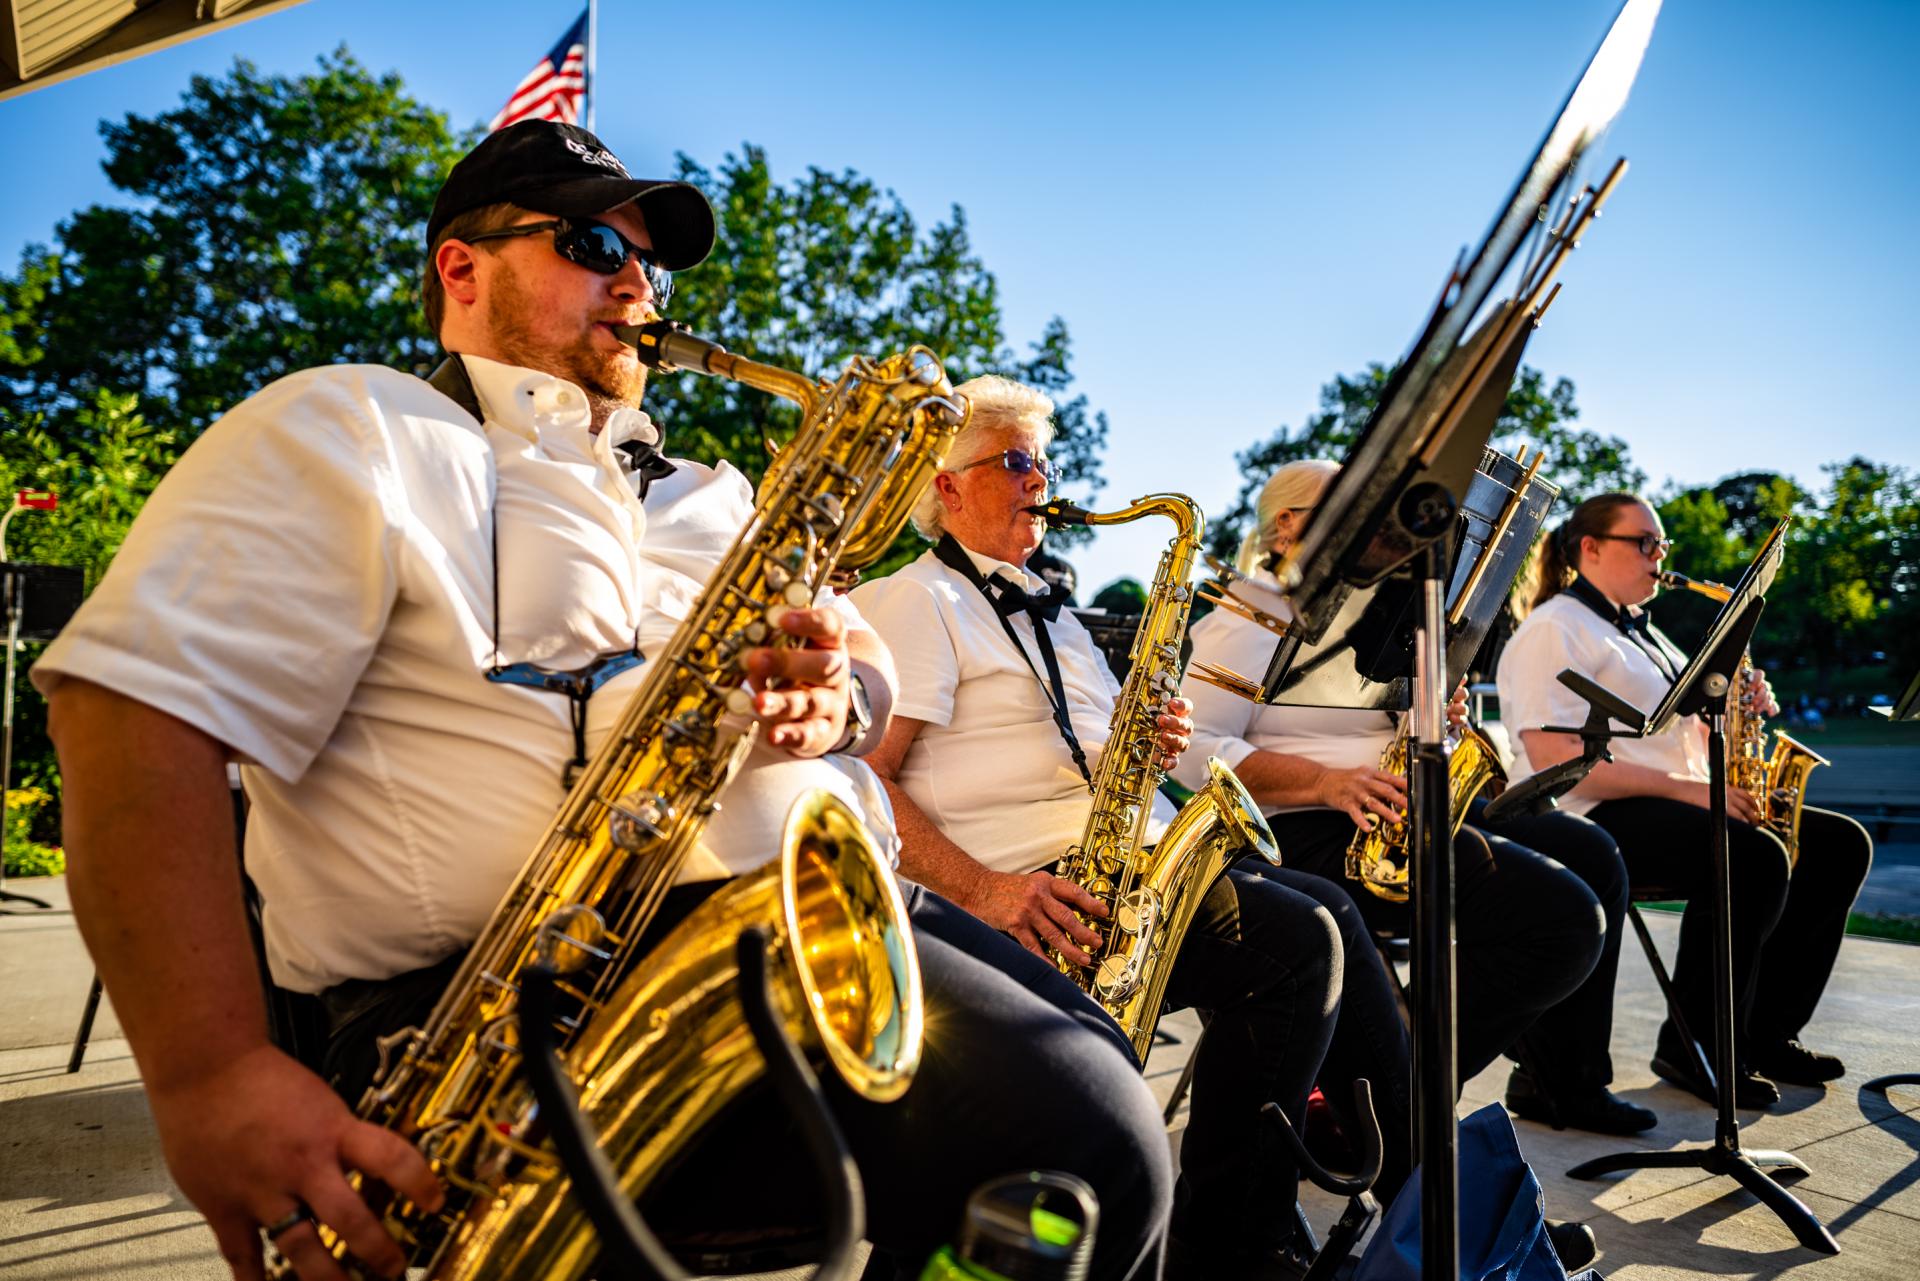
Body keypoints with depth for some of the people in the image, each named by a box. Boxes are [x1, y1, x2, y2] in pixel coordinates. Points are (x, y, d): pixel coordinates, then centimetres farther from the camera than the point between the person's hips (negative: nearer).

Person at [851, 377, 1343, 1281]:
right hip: (1029, 891, -8)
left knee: (1302, 937, -11)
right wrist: (981, 888, -23)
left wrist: (1151, 741, 4)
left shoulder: (1045, 608, 28)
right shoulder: (913, 601, 0)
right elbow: (861, 777, -12)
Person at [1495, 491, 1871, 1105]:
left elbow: (1685, 736, 25)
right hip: (1593, 820, -10)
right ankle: (1694, 1047, -14)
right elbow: (1553, 758, -20)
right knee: (1756, 858, -30)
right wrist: (1683, 789, -21)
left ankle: (1766, 1033, 3)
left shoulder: (1643, 633, 24)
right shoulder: (1553, 629, -7)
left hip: (1675, 803, 10)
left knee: (1840, 844, 0)